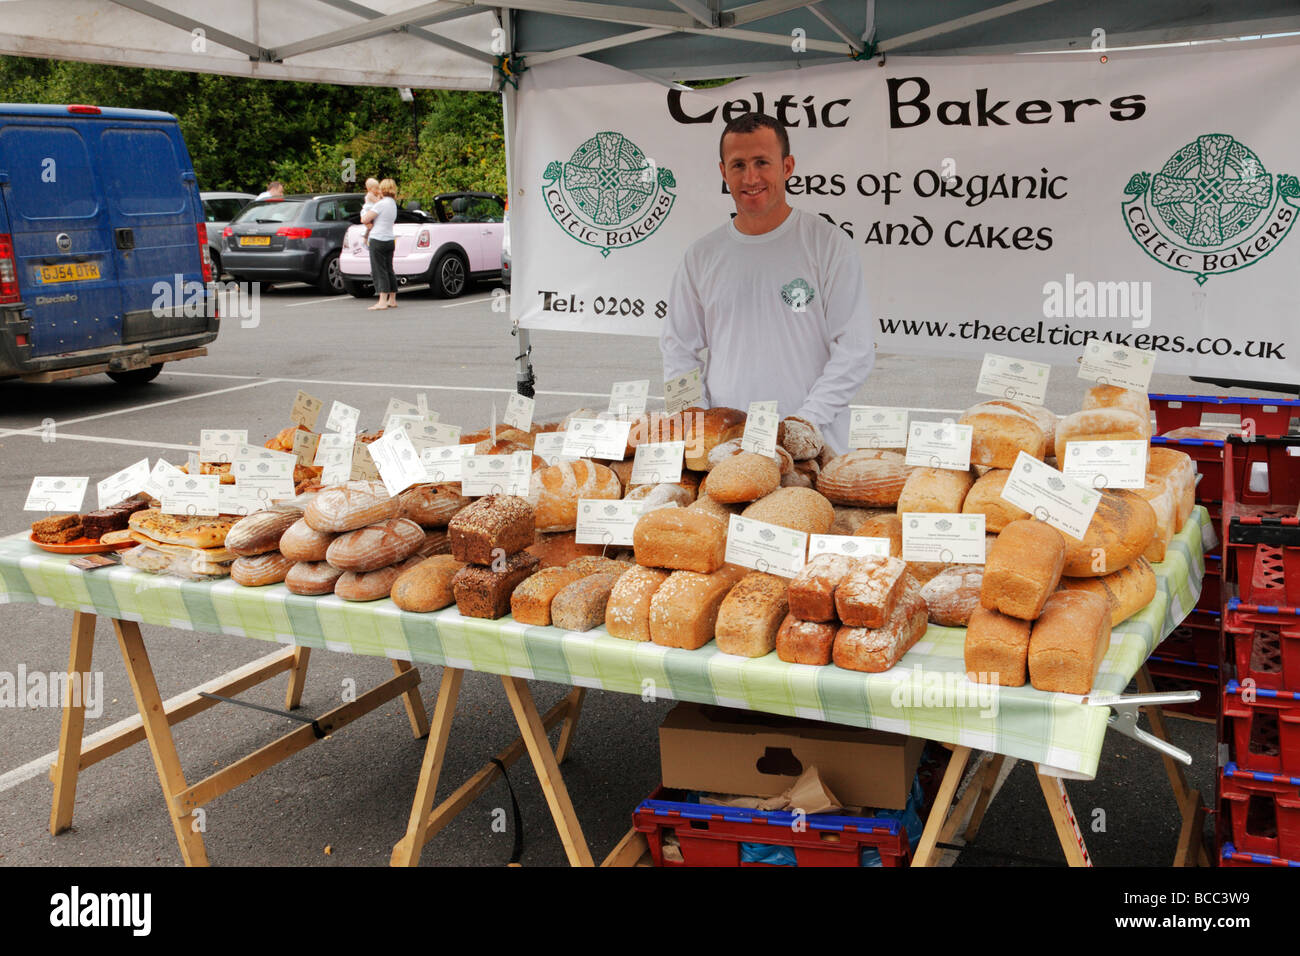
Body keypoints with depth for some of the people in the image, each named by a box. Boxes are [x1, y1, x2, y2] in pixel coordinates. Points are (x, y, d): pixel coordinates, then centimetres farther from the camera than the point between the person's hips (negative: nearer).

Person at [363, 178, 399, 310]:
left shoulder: (381, 204, -14)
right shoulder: (393, 204, 14)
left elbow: (365, 219, -13)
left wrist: (365, 214, 6)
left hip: (378, 240, -8)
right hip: (389, 240, 8)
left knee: (379, 271, -8)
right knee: (389, 271, 13)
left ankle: (382, 302, -13)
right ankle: (392, 300, 17)